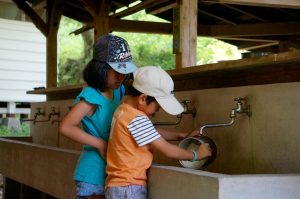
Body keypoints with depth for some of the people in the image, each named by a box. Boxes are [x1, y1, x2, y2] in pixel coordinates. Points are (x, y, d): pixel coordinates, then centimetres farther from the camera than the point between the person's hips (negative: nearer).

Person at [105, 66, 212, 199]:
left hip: (120, 186, 10)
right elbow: (167, 150, -15)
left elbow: (153, 133, 23)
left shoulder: (124, 109, 8)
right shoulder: (137, 120, -21)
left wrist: (180, 136, 17)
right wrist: (195, 155, -1)